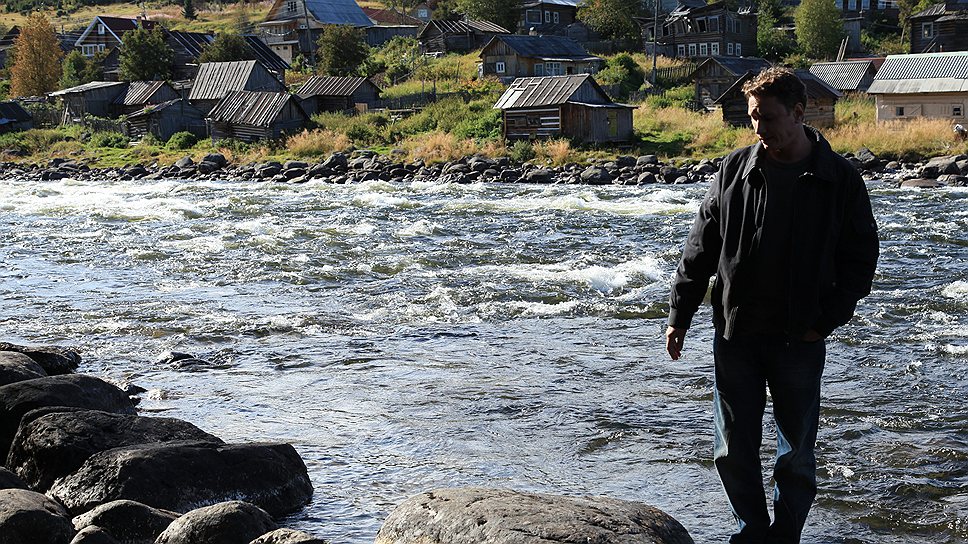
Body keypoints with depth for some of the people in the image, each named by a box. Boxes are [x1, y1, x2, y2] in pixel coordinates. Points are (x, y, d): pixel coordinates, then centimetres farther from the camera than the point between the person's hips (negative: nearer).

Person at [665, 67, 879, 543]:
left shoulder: (839, 180, -2)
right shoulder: (735, 170, 3)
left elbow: (861, 258, 2)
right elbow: (700, 249, 7)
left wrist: (825, 320, -7)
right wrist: (680, 315, 4)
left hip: (799, 342, -2)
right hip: (735, 335, 2)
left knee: (796, 455, 5)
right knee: (732, 451, 6)